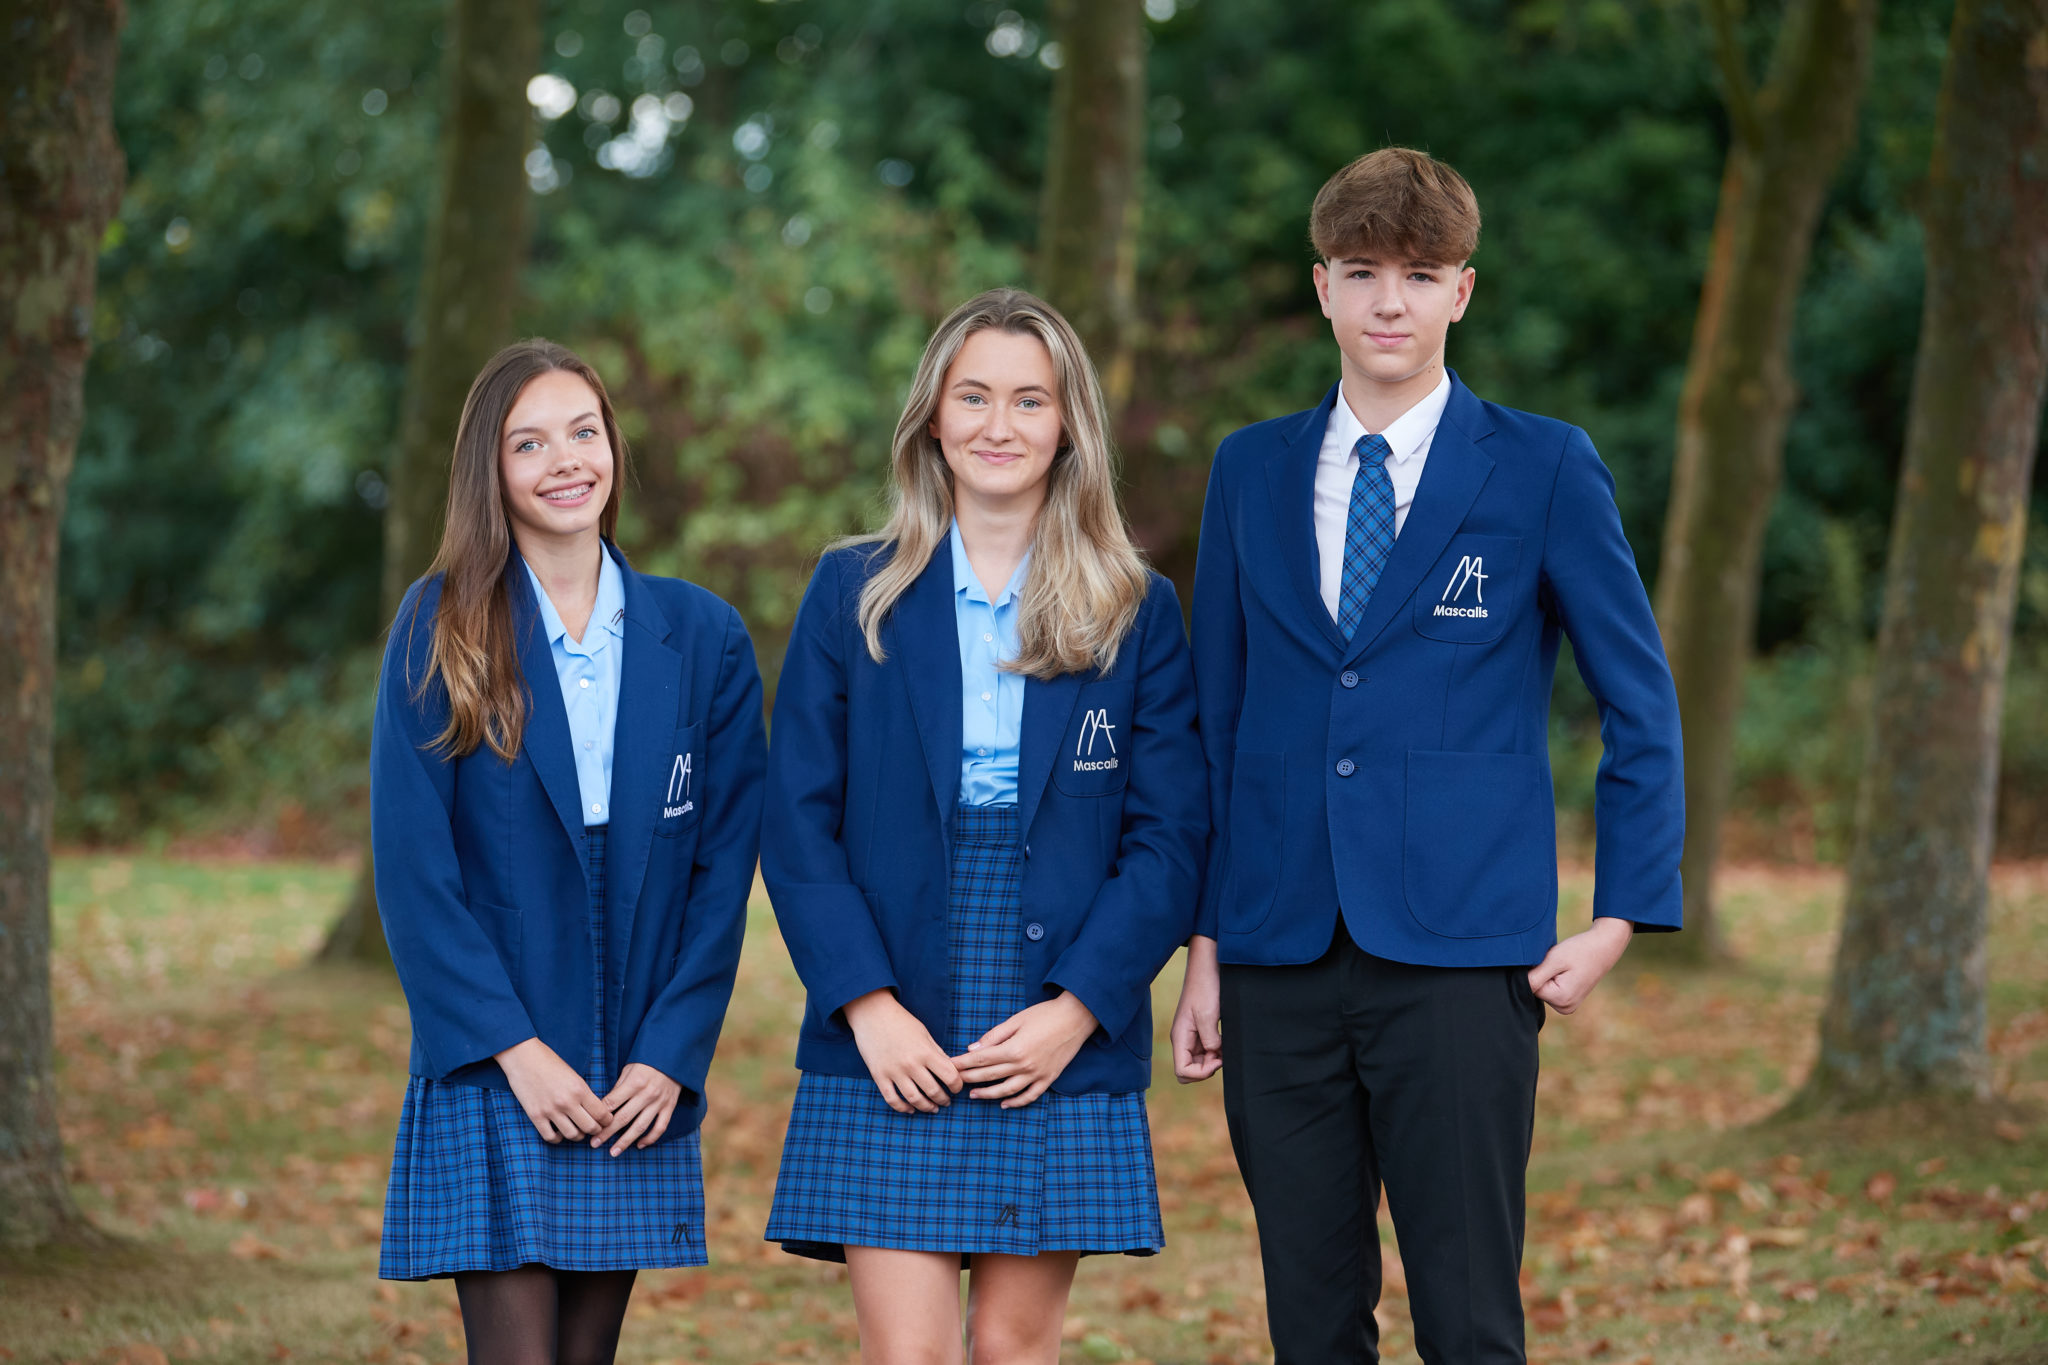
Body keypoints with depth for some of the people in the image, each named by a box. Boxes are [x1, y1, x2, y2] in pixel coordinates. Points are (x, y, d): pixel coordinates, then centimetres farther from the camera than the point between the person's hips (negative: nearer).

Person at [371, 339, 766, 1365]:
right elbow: (410, 865, -5)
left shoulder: (701, 637, 6)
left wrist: (670, 1053, -5)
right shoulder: (440, 628, -1)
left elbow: (726, 863, 5)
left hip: (642, 1079, 3)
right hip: (491, 1070, -3)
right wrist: (515, 1048, -12)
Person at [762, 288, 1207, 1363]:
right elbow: (798, 823, 2)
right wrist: (866, 1003, -10)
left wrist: (1077, 1008, -10)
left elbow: (1170, 839, 2)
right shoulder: (852, 594, 6)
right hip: (890, 1050, 0)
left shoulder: (1138, 613, 6)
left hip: (1063, 1051, 1)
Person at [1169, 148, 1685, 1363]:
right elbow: (1219, 718, 14)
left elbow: (1642, 704, 5)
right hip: (1282, 964, 3)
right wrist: (1207, 949, 9)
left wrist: (1622, 917, -4)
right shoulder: (1252, 472, 11)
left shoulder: (1545, 469, 1)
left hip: (1458, 957, -3)